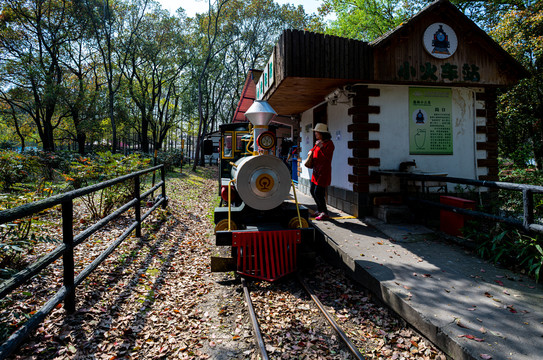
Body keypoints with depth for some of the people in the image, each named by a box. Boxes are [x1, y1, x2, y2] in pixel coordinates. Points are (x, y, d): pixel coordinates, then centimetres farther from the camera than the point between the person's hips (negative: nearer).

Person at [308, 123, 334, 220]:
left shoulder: (329, 143, -12)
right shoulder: (318, 142, 14)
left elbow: (328, 158, -21)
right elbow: (314, 149, 33)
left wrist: (321, 148, -28)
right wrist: (311, 151, 11)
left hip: (324, 172, -10)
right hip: (316, 171, 10)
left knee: (318, 192, -11)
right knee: (313, 191, 14)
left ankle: (324, 213, -1)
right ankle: (319, 210, 28)